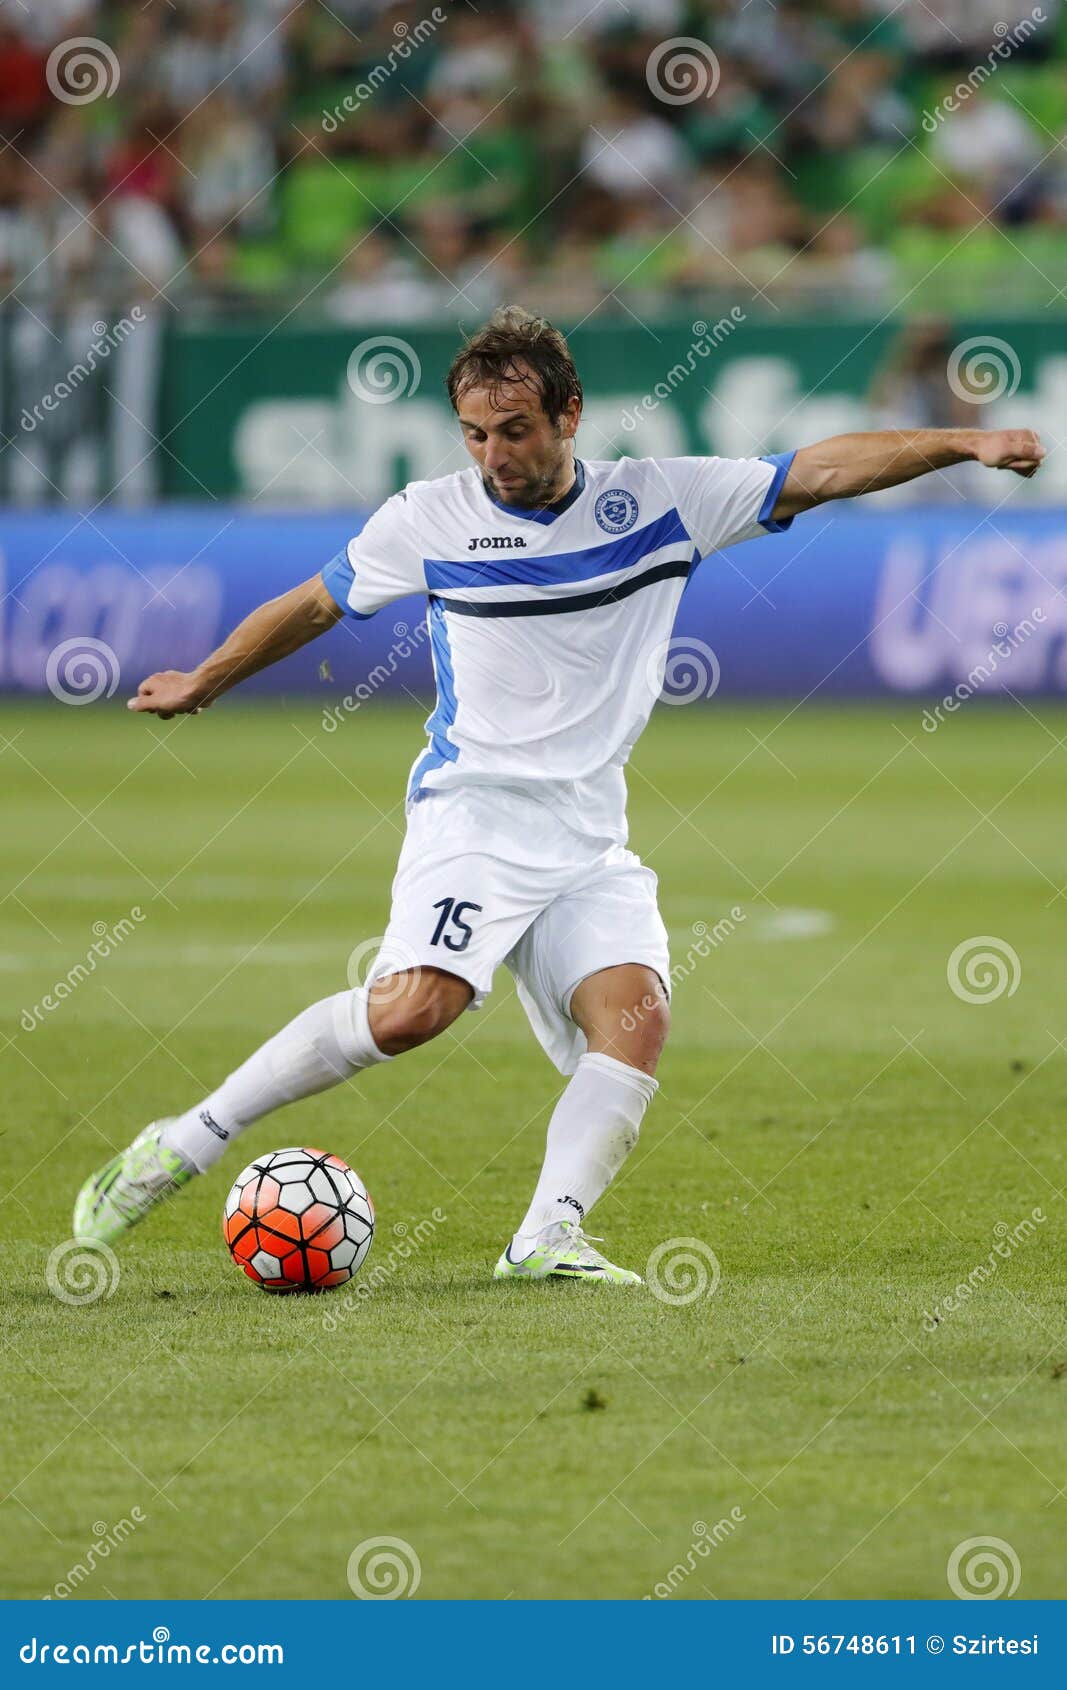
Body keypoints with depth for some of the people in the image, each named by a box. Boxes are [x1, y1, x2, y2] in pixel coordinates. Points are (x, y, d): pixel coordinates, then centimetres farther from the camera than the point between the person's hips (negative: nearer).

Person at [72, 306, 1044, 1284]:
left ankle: (547, 1238, -25)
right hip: (472, 806, -3)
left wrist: (962, 444, -7)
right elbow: (313, 607, 18)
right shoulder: (428, 521, 2)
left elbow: (824, 471, 3)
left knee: (637, 1018, -21)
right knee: (413, 1006, -27)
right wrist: (201, 684, 29)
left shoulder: (660, 501, 4)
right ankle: (185, 1145, -20)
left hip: (590, 835, 4)